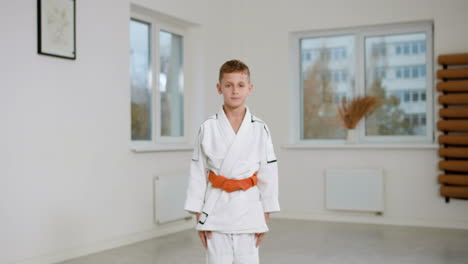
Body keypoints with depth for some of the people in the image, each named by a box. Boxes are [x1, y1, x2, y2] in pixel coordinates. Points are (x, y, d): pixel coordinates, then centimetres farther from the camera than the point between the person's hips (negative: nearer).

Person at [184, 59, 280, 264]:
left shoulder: (259, 129, -1)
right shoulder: (208, 128, -2)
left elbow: (268, 173, 3)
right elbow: (198, 172, 2)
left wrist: (265, 217, 4)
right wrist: (199, 216, 1)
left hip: (248, 207, 1)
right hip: (216, 209, 0)